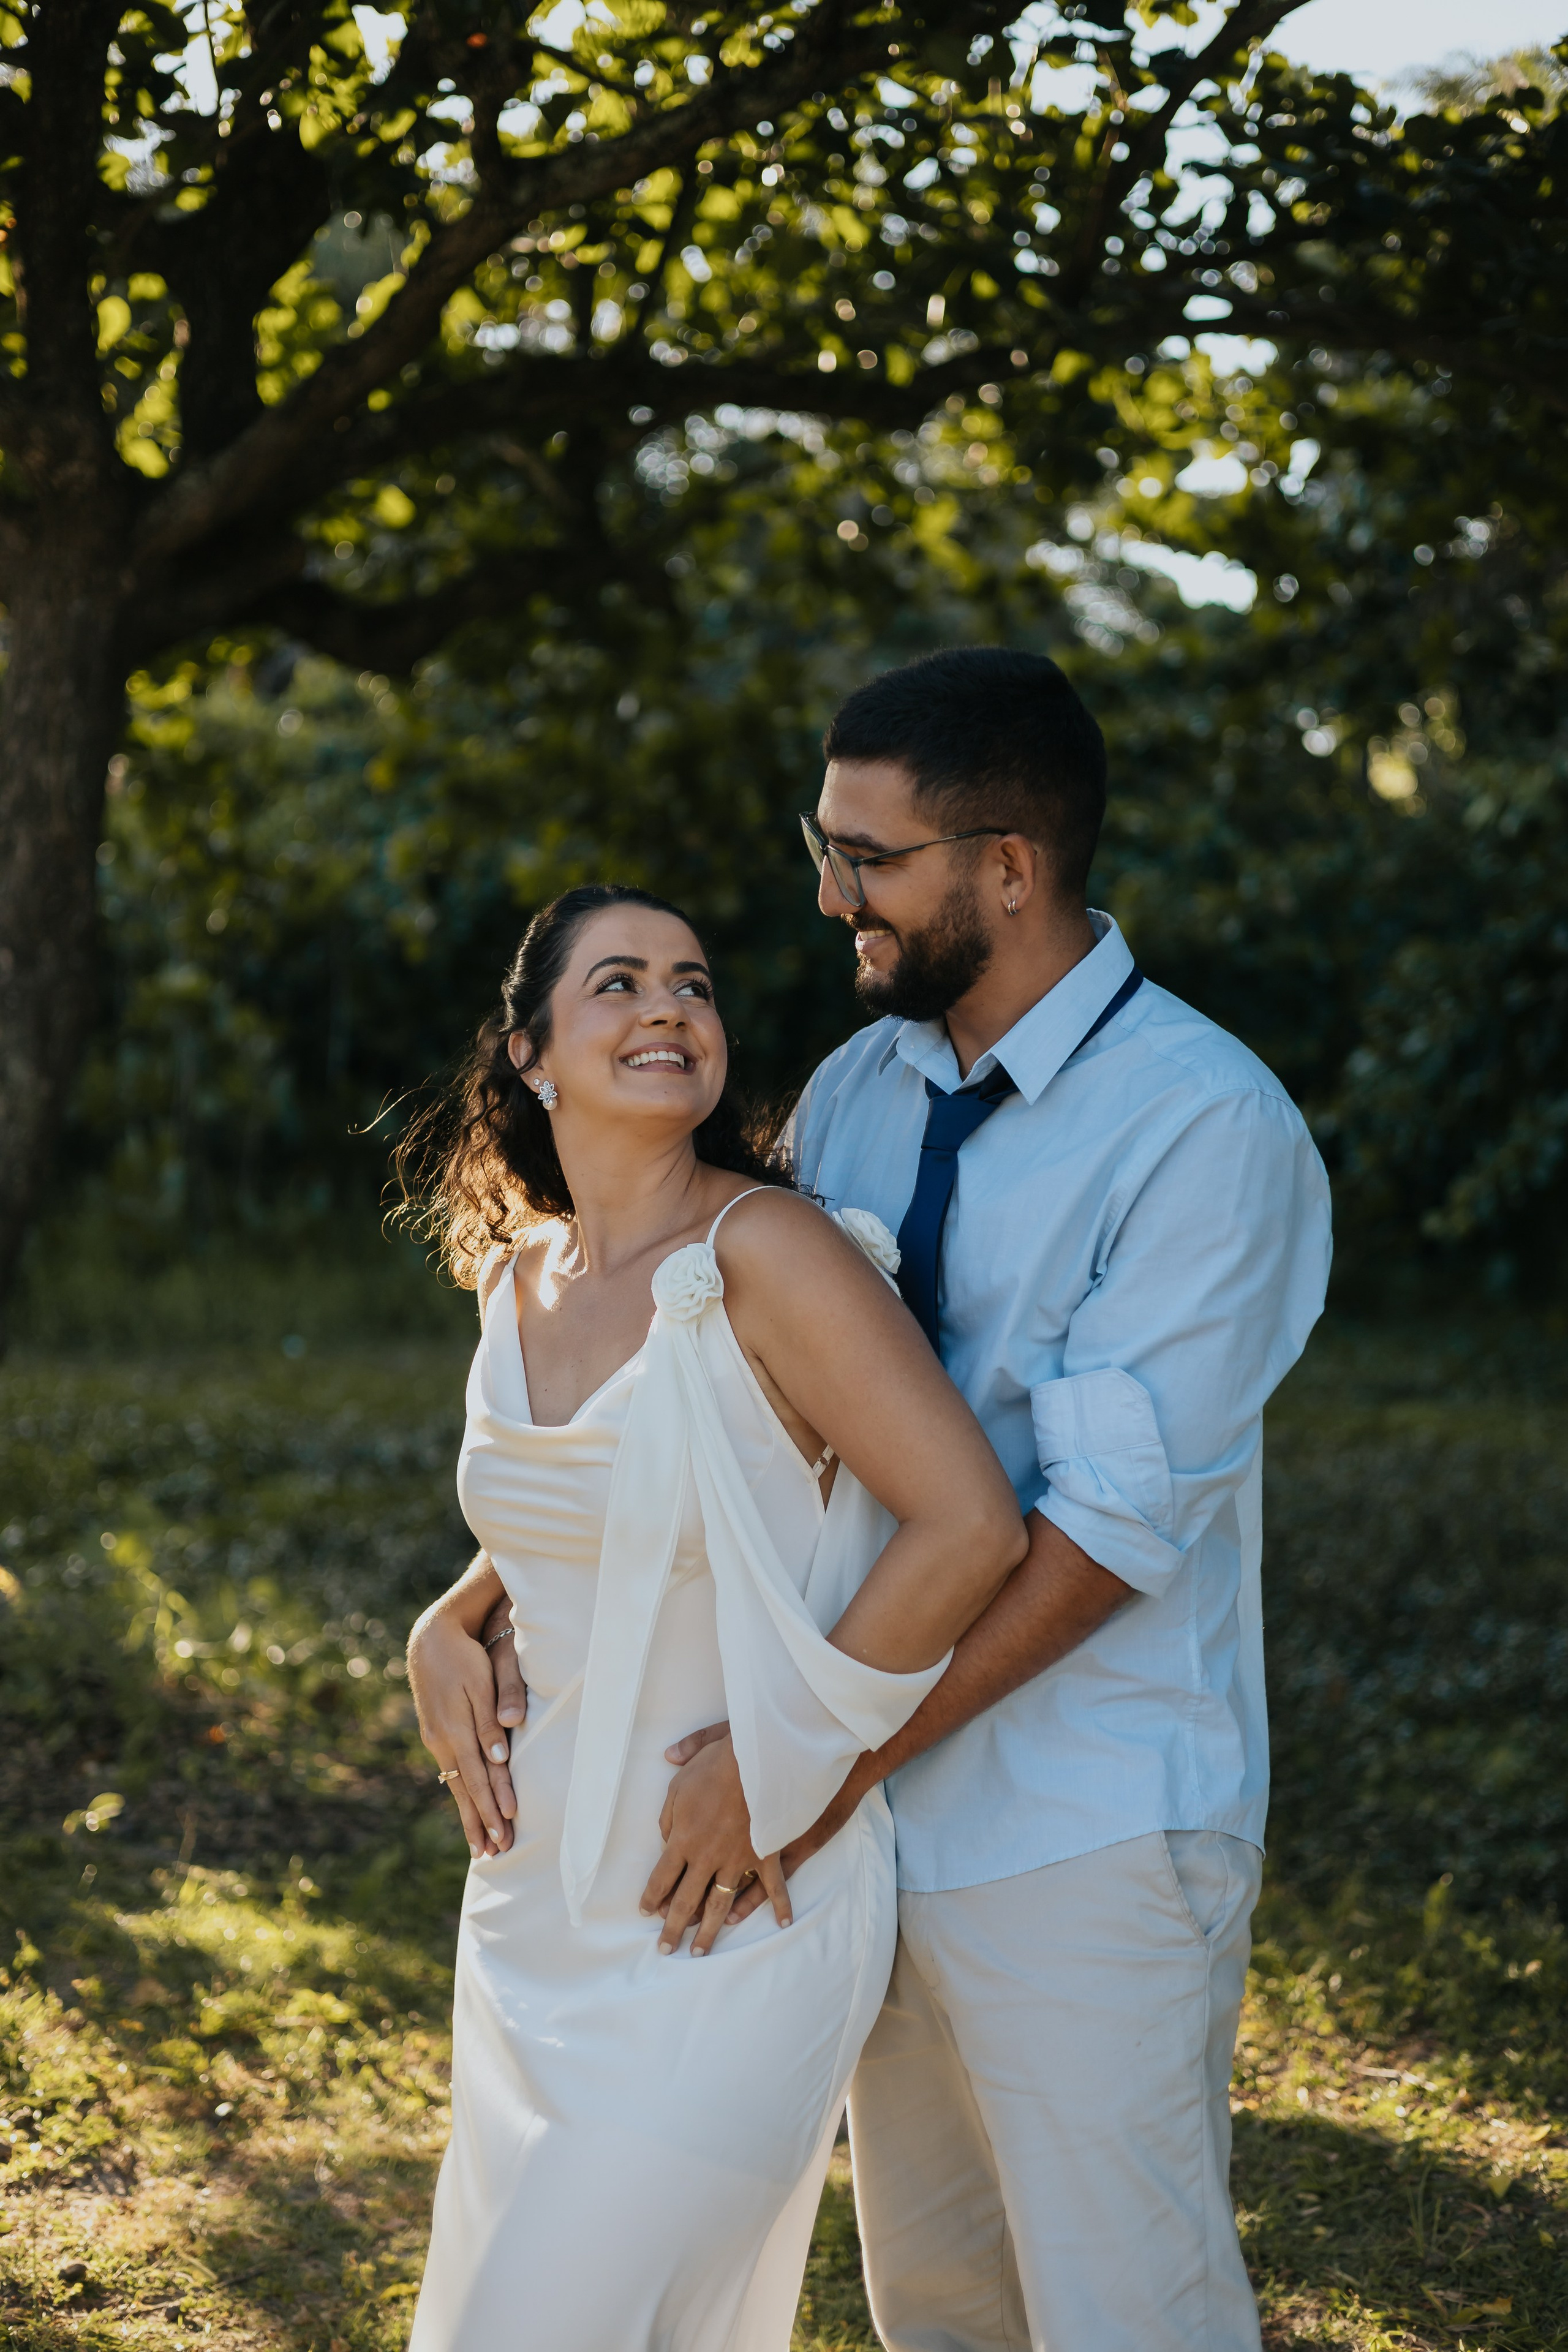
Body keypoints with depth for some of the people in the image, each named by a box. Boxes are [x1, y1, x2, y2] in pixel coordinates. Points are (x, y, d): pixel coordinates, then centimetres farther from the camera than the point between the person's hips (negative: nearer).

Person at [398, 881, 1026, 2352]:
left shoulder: (766, 1251, -19)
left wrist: (774, 1779, -18)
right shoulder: (520, 1274, 3)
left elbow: (969, 1525, -23)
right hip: (541, 1890, 8)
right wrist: (450, 1630, 4)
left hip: (729, 1916, -7)